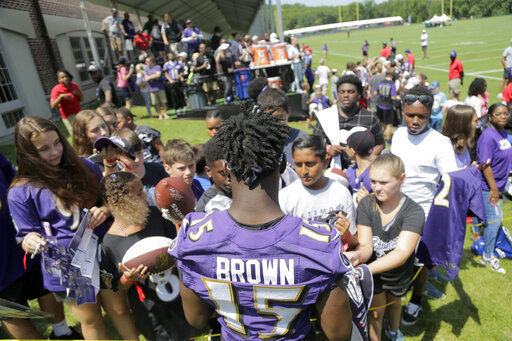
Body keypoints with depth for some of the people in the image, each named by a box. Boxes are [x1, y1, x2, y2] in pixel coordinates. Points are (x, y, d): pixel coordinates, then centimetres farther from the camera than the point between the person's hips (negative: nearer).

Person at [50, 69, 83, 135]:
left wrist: (78, 94, -10)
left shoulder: (74, 85, 2)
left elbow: (82, 100, 11)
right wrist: (61, 96, -34)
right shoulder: (56, 90, -14)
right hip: (68, 117, -6)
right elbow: (52, 106, -23)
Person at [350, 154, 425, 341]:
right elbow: (365, 245, -24)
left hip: (399, 274, 1)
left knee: (394, 303, 28)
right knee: (376, 310, 14)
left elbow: (402, 252, -38)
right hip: (372, 271, -1)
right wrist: (357, 256, -49)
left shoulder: (414, 212, -27)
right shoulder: (366, 204, -21)